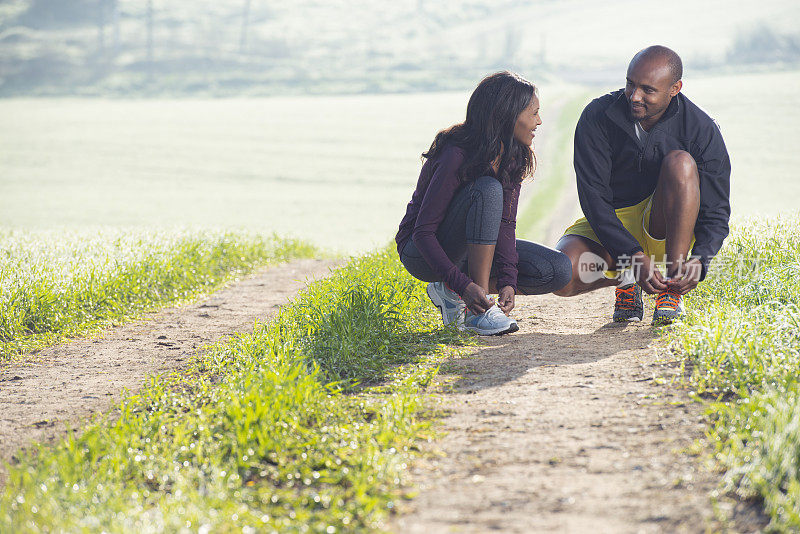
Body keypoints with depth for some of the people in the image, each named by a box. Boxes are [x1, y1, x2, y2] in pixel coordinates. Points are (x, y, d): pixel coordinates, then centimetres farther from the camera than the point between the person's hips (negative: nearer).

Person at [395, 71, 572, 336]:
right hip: (421, 253, -7)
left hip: (476, 248, 7)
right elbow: (423, 231, -27)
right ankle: (480, 310, -30)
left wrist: (508, 282, -24)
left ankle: (452, 293, -3)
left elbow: (506, 224, -8)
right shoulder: (456, 155, -27)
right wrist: (464, 284, -38)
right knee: (488, 190, -34)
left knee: (558, 269, -11)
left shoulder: (512, 157, -4)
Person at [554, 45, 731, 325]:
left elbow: (716, 211, -11)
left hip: (666, 232, 0)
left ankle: (671, 289, -23)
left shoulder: (702, 130, -13)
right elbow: (593, 199, -19)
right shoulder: (597, 118, -14)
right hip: (609, 226, 0)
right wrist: (634, 256, -32)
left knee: (680, 163, -30)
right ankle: (625, 280, 4)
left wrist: (699, 262, -32)